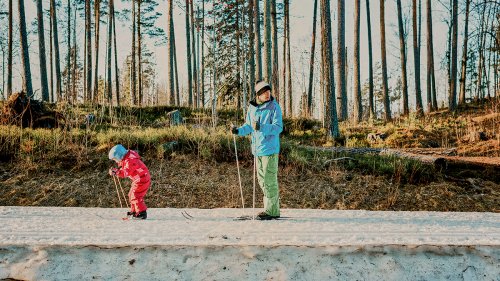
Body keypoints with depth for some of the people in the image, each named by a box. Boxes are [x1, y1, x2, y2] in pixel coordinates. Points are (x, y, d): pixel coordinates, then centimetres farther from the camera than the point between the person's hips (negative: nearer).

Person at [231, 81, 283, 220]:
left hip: (270, 148, -7)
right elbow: (248, 126, 16)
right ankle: (272, 207, 25)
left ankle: (271, 211, 4)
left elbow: (278, 127, -17)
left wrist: (261, 127, -30)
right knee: (262, 179, 13)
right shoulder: (252, 107, 7)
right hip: (258, 149, 7)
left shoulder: (274, 107, -10)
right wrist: (238, 131, -3)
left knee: (269, 179, -5)